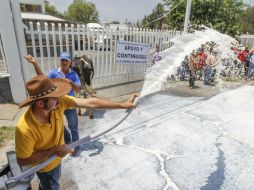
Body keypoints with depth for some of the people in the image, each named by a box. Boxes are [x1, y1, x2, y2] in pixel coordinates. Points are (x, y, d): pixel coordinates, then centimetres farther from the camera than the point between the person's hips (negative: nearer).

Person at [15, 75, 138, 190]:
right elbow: (22, 160, -26)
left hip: (55, 159, 5)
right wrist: (53, 150, -30)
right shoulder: (25, 129, -40)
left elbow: (90, 103, -30)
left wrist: (123, 105, -30)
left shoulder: (59, 102, -29)